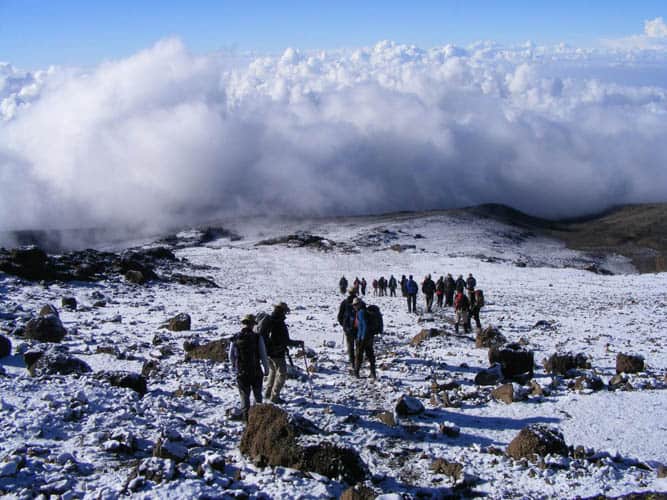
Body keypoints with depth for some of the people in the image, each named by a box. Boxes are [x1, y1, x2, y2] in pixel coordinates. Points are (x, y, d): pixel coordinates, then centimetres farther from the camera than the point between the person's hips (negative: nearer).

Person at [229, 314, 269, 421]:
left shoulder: (235, 338, -5)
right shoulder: (257, 337, -12)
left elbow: (231, 356, 5)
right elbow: (263, 355, -9)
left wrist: (234, 367, 24)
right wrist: (266, 368, 6)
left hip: (241, 372, 1)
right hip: (256, 371, -1)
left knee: (244, 395, 12)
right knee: (257, 394, 18)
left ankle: (246, 415, 8)